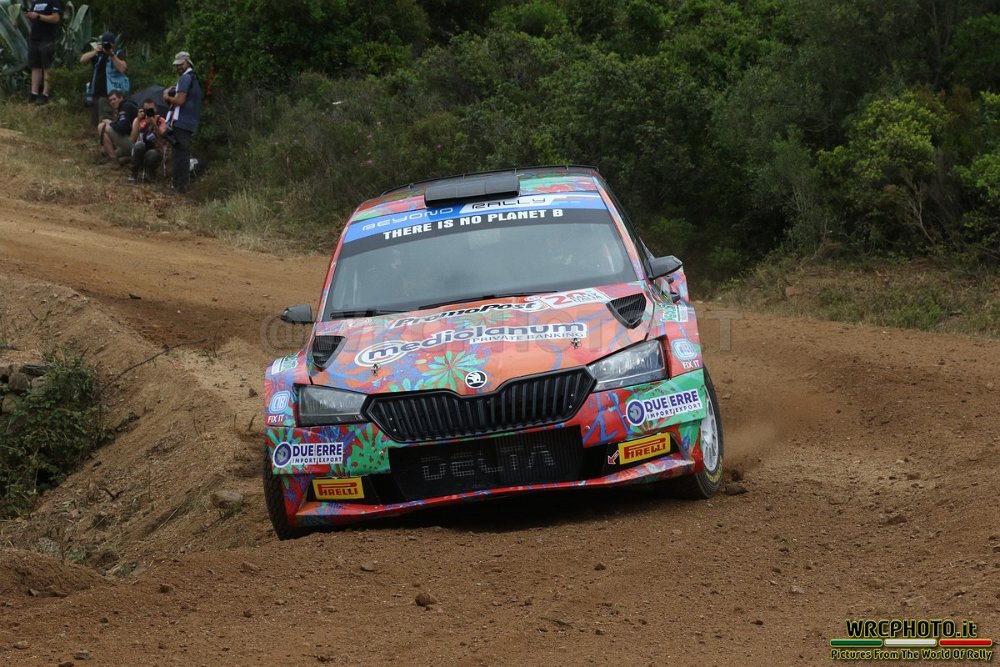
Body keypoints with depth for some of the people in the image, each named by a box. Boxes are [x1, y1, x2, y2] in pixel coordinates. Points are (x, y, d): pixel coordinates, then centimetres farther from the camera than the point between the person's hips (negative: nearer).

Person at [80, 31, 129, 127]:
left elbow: (122, 68, -17)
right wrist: (95, 51, -11)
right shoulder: (98, 54, 12)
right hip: (96, 93, 6)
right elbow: (82, 59, 0)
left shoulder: (117, 55, 1)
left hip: (109, 94, -6)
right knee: (96, 124, 13)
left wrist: (112, 54, -19)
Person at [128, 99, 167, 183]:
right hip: (141, 152, 1)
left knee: (151, 155, -37)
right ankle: (134, 174, -14)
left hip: (156, 151, -1)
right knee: (139, 145, -33)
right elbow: (133, 140, -17)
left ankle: (150, 173, -1)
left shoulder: (161, 121, -8)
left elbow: (163, 142, -22)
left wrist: (154, 125, -30)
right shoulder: (138, 120, -2)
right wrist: (138, 120, -22)